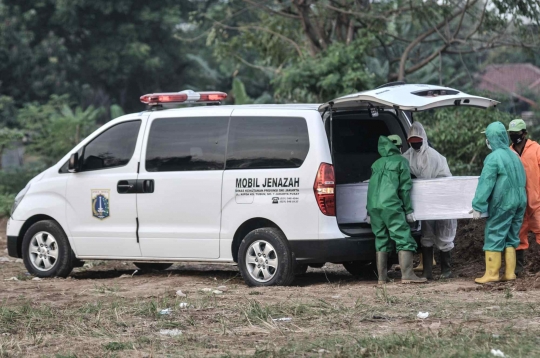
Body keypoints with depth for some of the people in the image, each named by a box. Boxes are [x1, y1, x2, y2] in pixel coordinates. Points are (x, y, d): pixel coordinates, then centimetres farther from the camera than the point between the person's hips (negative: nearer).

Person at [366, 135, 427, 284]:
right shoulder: (400, 161, 5)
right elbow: (405, 188, -1)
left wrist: (369, 213, 25)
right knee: (404, 239, -5)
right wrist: (409, 210, 2)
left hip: (373, 206, 6)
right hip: (391, 206, -6)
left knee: (381, 241, 12)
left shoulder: (376, 164, 21)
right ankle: (407, 274, -15)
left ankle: (381, 277, 9)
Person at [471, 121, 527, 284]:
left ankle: (492, 273, 1)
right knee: (512, 237, 12)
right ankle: (510, 273, 12)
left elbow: (486, 184, -15)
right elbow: (522, 179, 16)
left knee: (494, 236, 0)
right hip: (520, 201, 7)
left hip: (503, 203, -7)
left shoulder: (494, 157, -13)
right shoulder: (513, 155, 10)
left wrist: (478, 206, -14)